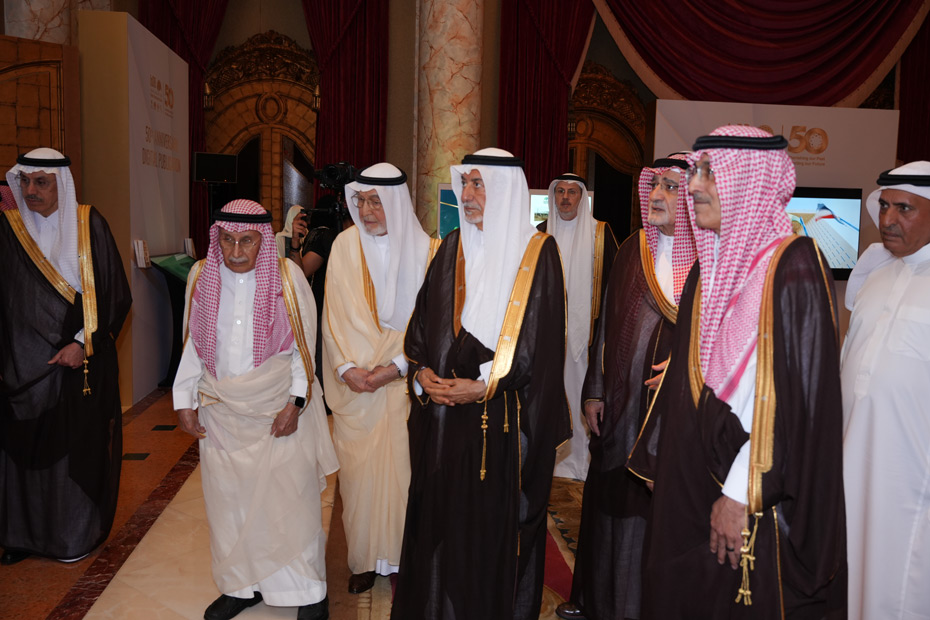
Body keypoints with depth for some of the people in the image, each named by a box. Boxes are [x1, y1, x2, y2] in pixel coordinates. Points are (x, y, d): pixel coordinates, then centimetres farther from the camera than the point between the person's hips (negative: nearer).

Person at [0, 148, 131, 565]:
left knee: (79, 444, 5)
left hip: (80, 359, -2)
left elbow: (115, 294, -5)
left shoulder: (88, 225, -5)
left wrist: (84, 343, -12)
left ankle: (78, 534, 21)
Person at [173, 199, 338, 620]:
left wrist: (295, 403, -10)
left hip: (278, 407, -3)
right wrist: (185, 401, 6)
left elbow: (304, 346, -3)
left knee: (289, 497, 0)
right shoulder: (202, 276, 1)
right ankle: (242, 585, 27)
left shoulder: (287, 276, -7)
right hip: (221, 410, 3)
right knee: (229, 497, 9)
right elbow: (193, 343, 10)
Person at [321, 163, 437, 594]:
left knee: (400, 466, 4)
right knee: (358, 469, 6)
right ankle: (365, 558, 21)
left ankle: (401, 557, 20)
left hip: (404, 381, -1)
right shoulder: (345, 245, 1)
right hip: (354, 382, 2)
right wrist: (346, 367, -10)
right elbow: (335, 315, 1)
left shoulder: (423, 249, -4)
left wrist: (397, 366, -14)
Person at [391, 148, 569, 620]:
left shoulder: (537, 252, -5)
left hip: (503, 420, -4)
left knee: (495, 524, 5)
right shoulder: (452, 248, 9)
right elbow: (422, 321, 11)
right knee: (440, 521, 11)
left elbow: (541, 339, -10)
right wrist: (421, 373, -6)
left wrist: (484, 386, -15)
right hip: (443, 418, 4)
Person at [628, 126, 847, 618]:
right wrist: (664, 465, 11)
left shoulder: (793, 264, -15)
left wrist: (742, 494, -20)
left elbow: (798, 389, -20)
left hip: (759, 503, -7)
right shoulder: (708, 268, 8)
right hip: (689, 478, 7)